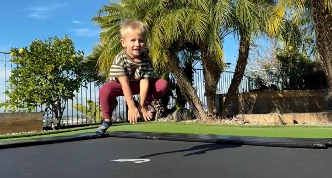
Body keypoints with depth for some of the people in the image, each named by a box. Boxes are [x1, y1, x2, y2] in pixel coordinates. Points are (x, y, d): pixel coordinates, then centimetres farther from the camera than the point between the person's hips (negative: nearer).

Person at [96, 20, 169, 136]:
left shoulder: (146, 59, -21)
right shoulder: (119, 60, -30)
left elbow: (144, 82, -25)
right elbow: (125, 83, -34)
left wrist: (141, 106, -29)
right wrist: (132, 107, -38)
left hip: (137, 84, 3)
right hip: (120, 84, -3)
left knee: (163, 84, -15)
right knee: (104, 90, -35)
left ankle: (145, 104, 9)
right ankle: (107, 119, -11)